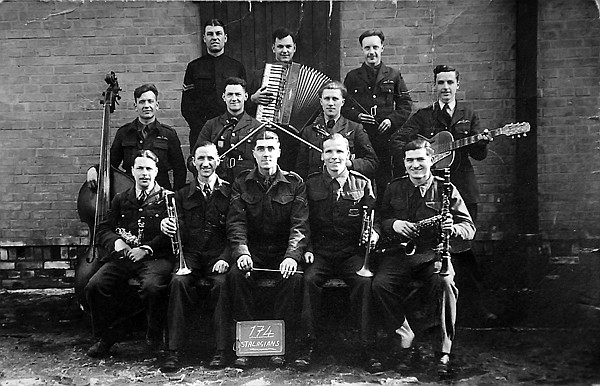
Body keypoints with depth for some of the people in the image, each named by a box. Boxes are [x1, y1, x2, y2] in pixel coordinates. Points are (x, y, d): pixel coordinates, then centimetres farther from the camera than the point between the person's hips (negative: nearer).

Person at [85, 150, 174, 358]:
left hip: (156, 257, -4)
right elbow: (102, 230, 17)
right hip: (123, 256, 4)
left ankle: (155, 337, -6)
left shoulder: (167, 198, 8)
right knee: (95, 286, -21)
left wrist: (146, 248, -14)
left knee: (152, 286, -35)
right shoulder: (121, 199, 21)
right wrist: (115, 241, -5)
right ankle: (105, 336, 2)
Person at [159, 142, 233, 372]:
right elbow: (180, 232, 8)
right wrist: (168, 227, -16)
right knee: (178, 281, -28)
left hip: (219, 258, -1)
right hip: (191, 256, 2)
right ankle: (174, 350, -24)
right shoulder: (183, 195, 16)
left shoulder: (229, 192, 7)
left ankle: (222, 350, -22)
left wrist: (225, 258, -15)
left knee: (223, 283, -31)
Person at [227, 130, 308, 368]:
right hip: (252, 250, 1)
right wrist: (241, 252, -21)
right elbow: (236, 223, -3)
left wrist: (292, 256, -23)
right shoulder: (241, 183, 6)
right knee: (238, 275, -29)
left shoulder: (294, 183, 2)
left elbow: (300, 224, -6)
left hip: (283, 251, -1)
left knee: (293, 278, -30)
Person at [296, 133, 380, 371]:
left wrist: (374, 233, -14)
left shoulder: (362, 184, 10)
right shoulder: (311, 184, 8)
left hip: (352, 253, 0)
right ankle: (307, 345, -18)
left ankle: (369, 348, -18)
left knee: (365, 282, -29)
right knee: (309, 279, -29)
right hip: (320, 252, 0)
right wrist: (308, 249, -5)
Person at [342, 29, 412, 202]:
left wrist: (392, 120, -6)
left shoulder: (394, 75, 11)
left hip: (387, 137, 0)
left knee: (385, 182, -2)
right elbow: (343, 105, 11)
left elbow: (406, 104, 9)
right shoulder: (352, 77, 12)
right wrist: (357, 116, -7)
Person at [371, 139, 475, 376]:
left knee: (445, 283, -33)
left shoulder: (445, 189, 3)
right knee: (380, 284, -26)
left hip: (434, 253, -2)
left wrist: (453, 229, -23)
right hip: (400, 253, 2)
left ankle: (443, 352, -17)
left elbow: (469, 228, 1)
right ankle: (404, 345, -12)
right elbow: (379, 219, 14)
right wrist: (392, 224, -10)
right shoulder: (394, 188, 11)